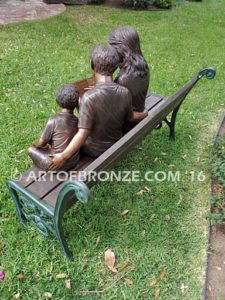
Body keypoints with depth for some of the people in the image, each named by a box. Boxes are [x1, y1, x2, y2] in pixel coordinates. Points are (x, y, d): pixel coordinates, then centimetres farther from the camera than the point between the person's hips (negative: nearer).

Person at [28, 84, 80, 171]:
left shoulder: (53, 121, -21)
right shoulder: (77, 121, -5)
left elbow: (41, 143, -9)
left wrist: (35, 144, 15)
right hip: (73, 163, 5)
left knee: (31, 149, 17)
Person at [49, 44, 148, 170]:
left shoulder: (89, 97, -32)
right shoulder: (125, 93, -17)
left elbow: (83, 133, -34)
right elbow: (130, 117, 1)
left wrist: (63, 156, -30)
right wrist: (144, 114, 22)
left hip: (93, 149, -4)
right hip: (115, 146, 5)